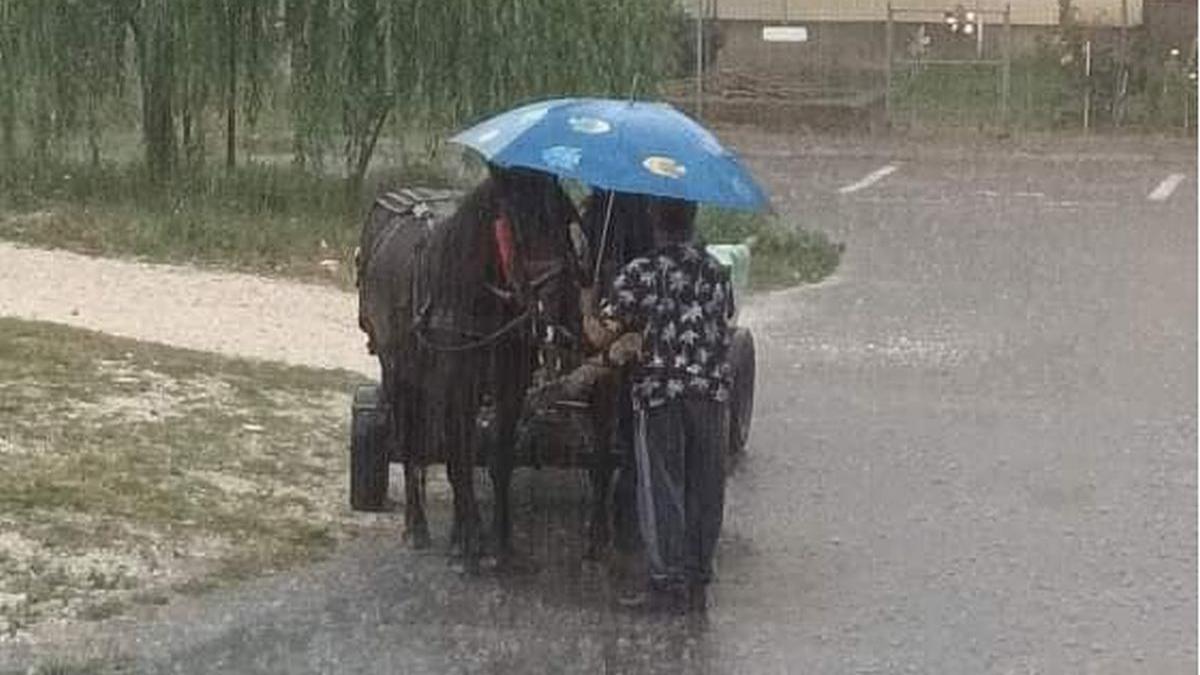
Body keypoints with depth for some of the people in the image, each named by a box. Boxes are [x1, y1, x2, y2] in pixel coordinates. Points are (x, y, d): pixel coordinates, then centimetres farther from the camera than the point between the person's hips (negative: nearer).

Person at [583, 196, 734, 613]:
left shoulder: (640, 274, -5)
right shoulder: (716, 273, 8)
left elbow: (603, 335, -8)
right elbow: (726, 322, 14)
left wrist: (589, 325, 13)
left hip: (658, 393, -4)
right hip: (711, 391, 4)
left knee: (661, 489, 1)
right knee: (705, 489, 9)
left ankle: (669, 582, -3)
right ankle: (699, 584, 13)